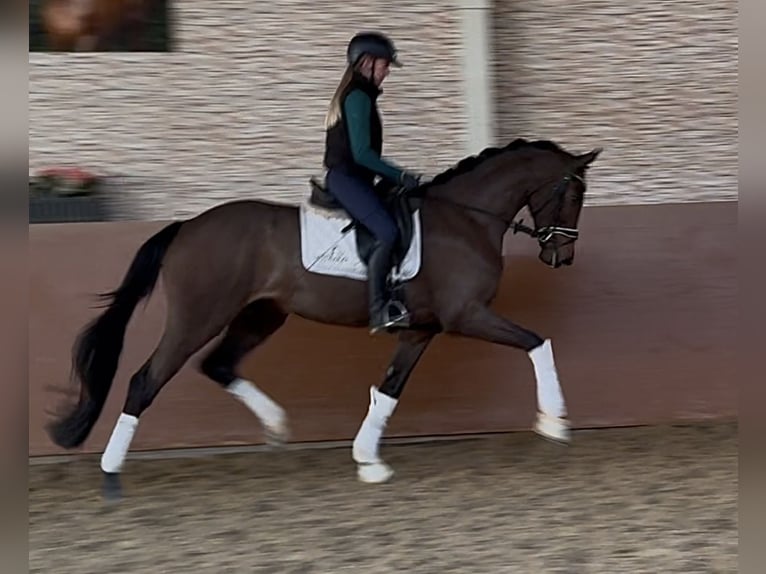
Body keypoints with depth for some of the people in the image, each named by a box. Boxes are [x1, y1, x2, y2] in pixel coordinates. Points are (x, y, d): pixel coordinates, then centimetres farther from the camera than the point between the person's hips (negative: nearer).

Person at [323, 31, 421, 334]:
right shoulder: (358, 97, -13)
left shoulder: (358, 94, 18)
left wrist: (395, 175, 15)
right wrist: (400, 175, -12)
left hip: (353, 177, 11)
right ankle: (379, 310, -25)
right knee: (387, 231, -24)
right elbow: (362, 153, -19)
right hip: (346, 177, -11)